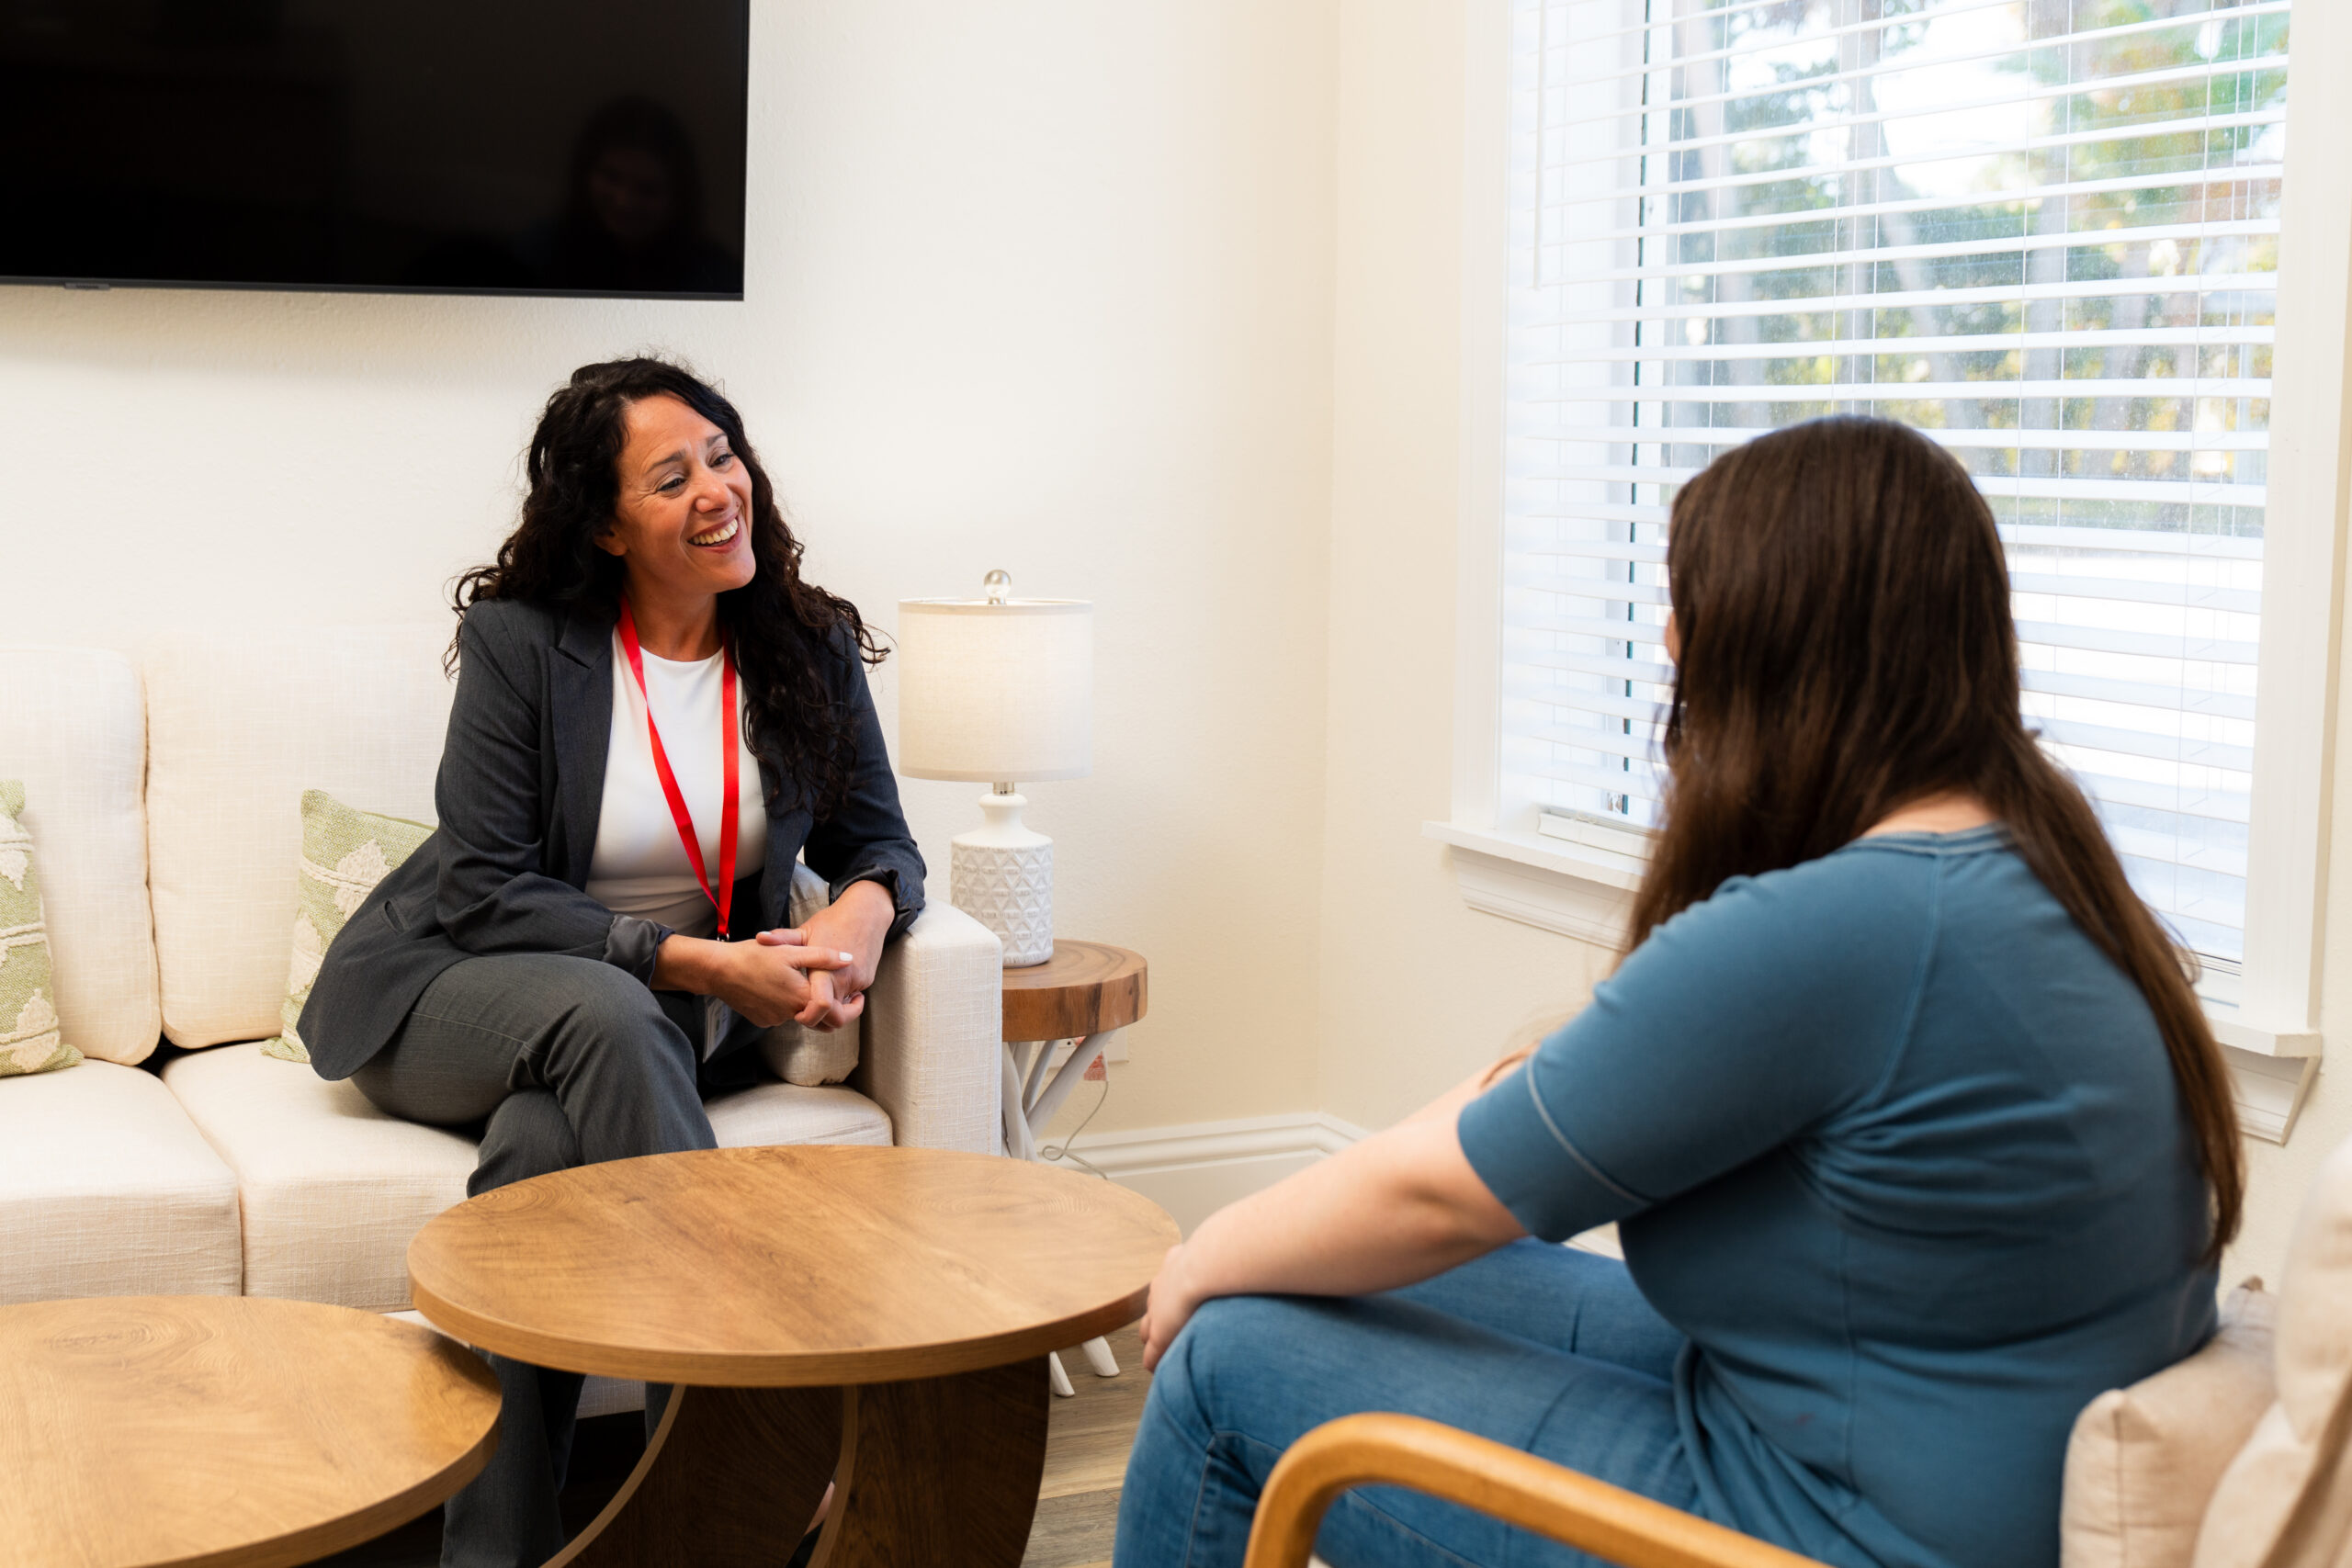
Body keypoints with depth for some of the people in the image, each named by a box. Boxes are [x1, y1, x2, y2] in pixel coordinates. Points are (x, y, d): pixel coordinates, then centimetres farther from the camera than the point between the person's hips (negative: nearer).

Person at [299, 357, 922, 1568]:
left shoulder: (809, 646, -1)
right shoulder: (523, 640, -12)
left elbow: (876, 838, 7)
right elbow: (484, 891, -16)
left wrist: (865, 907, -20)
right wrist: (697, 964, -24)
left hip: (676, 1019, 3)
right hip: (447, 999, -2)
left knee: (545, 1140, -34)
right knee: (603, 1014, -38)